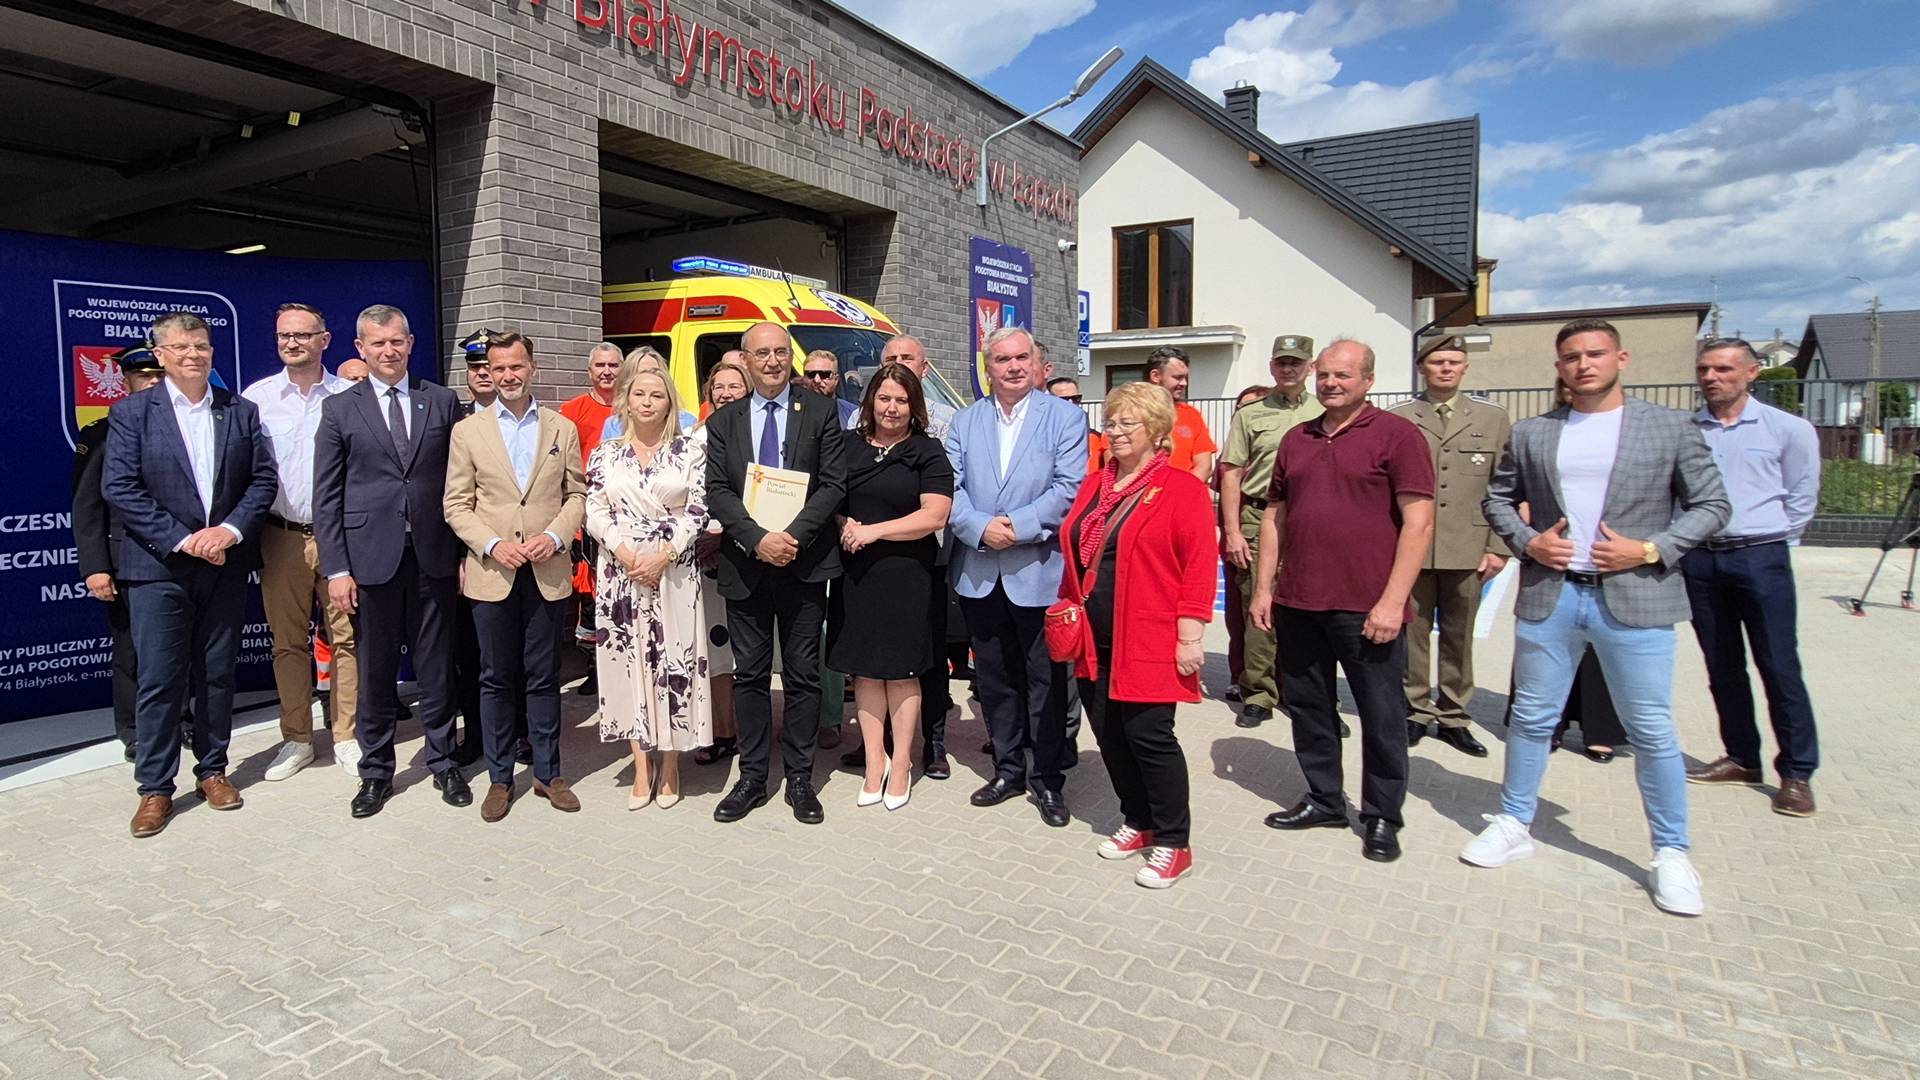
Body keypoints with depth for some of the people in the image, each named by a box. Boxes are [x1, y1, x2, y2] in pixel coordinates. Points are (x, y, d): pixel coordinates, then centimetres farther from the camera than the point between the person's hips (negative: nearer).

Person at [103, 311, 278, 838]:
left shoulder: (241, 411, 7)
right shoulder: (130, 412, 0)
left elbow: (263, 478, 3)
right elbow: (119, 488, -7)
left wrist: (230, 530, -12)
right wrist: (181, 539, -15)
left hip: (226, 565, 2)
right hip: (158, 568, -2)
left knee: (218, 675, 11)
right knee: (159, 680, 1)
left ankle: (212, 770, 24)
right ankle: (155, 788, 12)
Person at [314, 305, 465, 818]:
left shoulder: (443, 402, 6)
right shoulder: (339, 409, 4)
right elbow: (326, 497, 2)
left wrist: (465, 552, 1)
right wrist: (336, 569, -5)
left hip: (433, 557, 1)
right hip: (370, 558, 0)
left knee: (437, 668, 9)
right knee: (374, 673, 8)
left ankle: (443, 763, 23)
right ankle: (376, 771, 23)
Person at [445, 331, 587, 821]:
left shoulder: (562, 429, 7)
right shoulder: (468, 430, 5)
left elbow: (577, 494, 6)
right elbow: (456, 504, 3)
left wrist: (555, 535, -10)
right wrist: (491, 545, -11)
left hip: (548, 573, 0)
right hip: (491, 573, 0)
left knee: (544, 678, 7)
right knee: (496, 679, 7)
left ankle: (548, 773, 19)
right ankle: (499, 778, 19)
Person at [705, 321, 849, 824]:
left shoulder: (820, 412, 2)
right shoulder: (723, 421, 8)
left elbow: (833, 484, -5)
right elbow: (716, 491, 0)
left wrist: (793, 535, -17)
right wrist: (758, 538, -16)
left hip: (804, 562, -2)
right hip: (745, 565, 2)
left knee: (802, 674, 6)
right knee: (749, 674, 9)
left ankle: (800, 778, 18)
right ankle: (752, 777, 21)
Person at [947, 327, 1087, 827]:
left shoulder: (1065, 416, 0)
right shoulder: (966, 420, 10)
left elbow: (1070, 488, -11)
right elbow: (949, 487, 1)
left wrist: (1016, 527, -20)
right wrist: (980, 528, -16)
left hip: (1039, 572, -4)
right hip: (979, 573, 4)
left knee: (1046, 682, 5)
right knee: (994, 679, 14)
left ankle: (1048, 781, 20)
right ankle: (1008, 769, 30)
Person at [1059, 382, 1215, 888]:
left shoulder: (1183, 489, -7)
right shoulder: (1095, 485, 13)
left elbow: (1199, 565, -12)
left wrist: (1189, 634, -15)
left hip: (1148, 641, -6)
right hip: (1096, 639, 7)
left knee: (1148, 736, -3)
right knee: (1109, 733, 12)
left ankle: (1172, 844, 13)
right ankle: (1138, 821, 31)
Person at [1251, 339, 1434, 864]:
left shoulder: (1396, 435, -5)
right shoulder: (1296, 439, 12)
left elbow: (1418, 524, -10)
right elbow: (1274, 515, 15)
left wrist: (1392, 601, -16)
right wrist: (1263, 587, 8)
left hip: (1367, 608, -5)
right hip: (1298, 604, 5)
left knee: (1381, 716, 7)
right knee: (1307, 706, 14)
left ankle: (1382, 817, 23)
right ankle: (1324, 799, 31)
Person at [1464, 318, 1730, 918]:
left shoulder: (1671, 428, 2)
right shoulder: (1531, 433, 7)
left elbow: (1710, 504, 3)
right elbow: (1498, 498, 14)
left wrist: (1651, 550, -11)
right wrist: (1526, 540, -4)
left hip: (1634, 596, -2)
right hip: (1548, 594, 2)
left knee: (1652, 731, 3)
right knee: (1532, 719, 11)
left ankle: (1672, 854, 19)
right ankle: (1513, 824, 26)